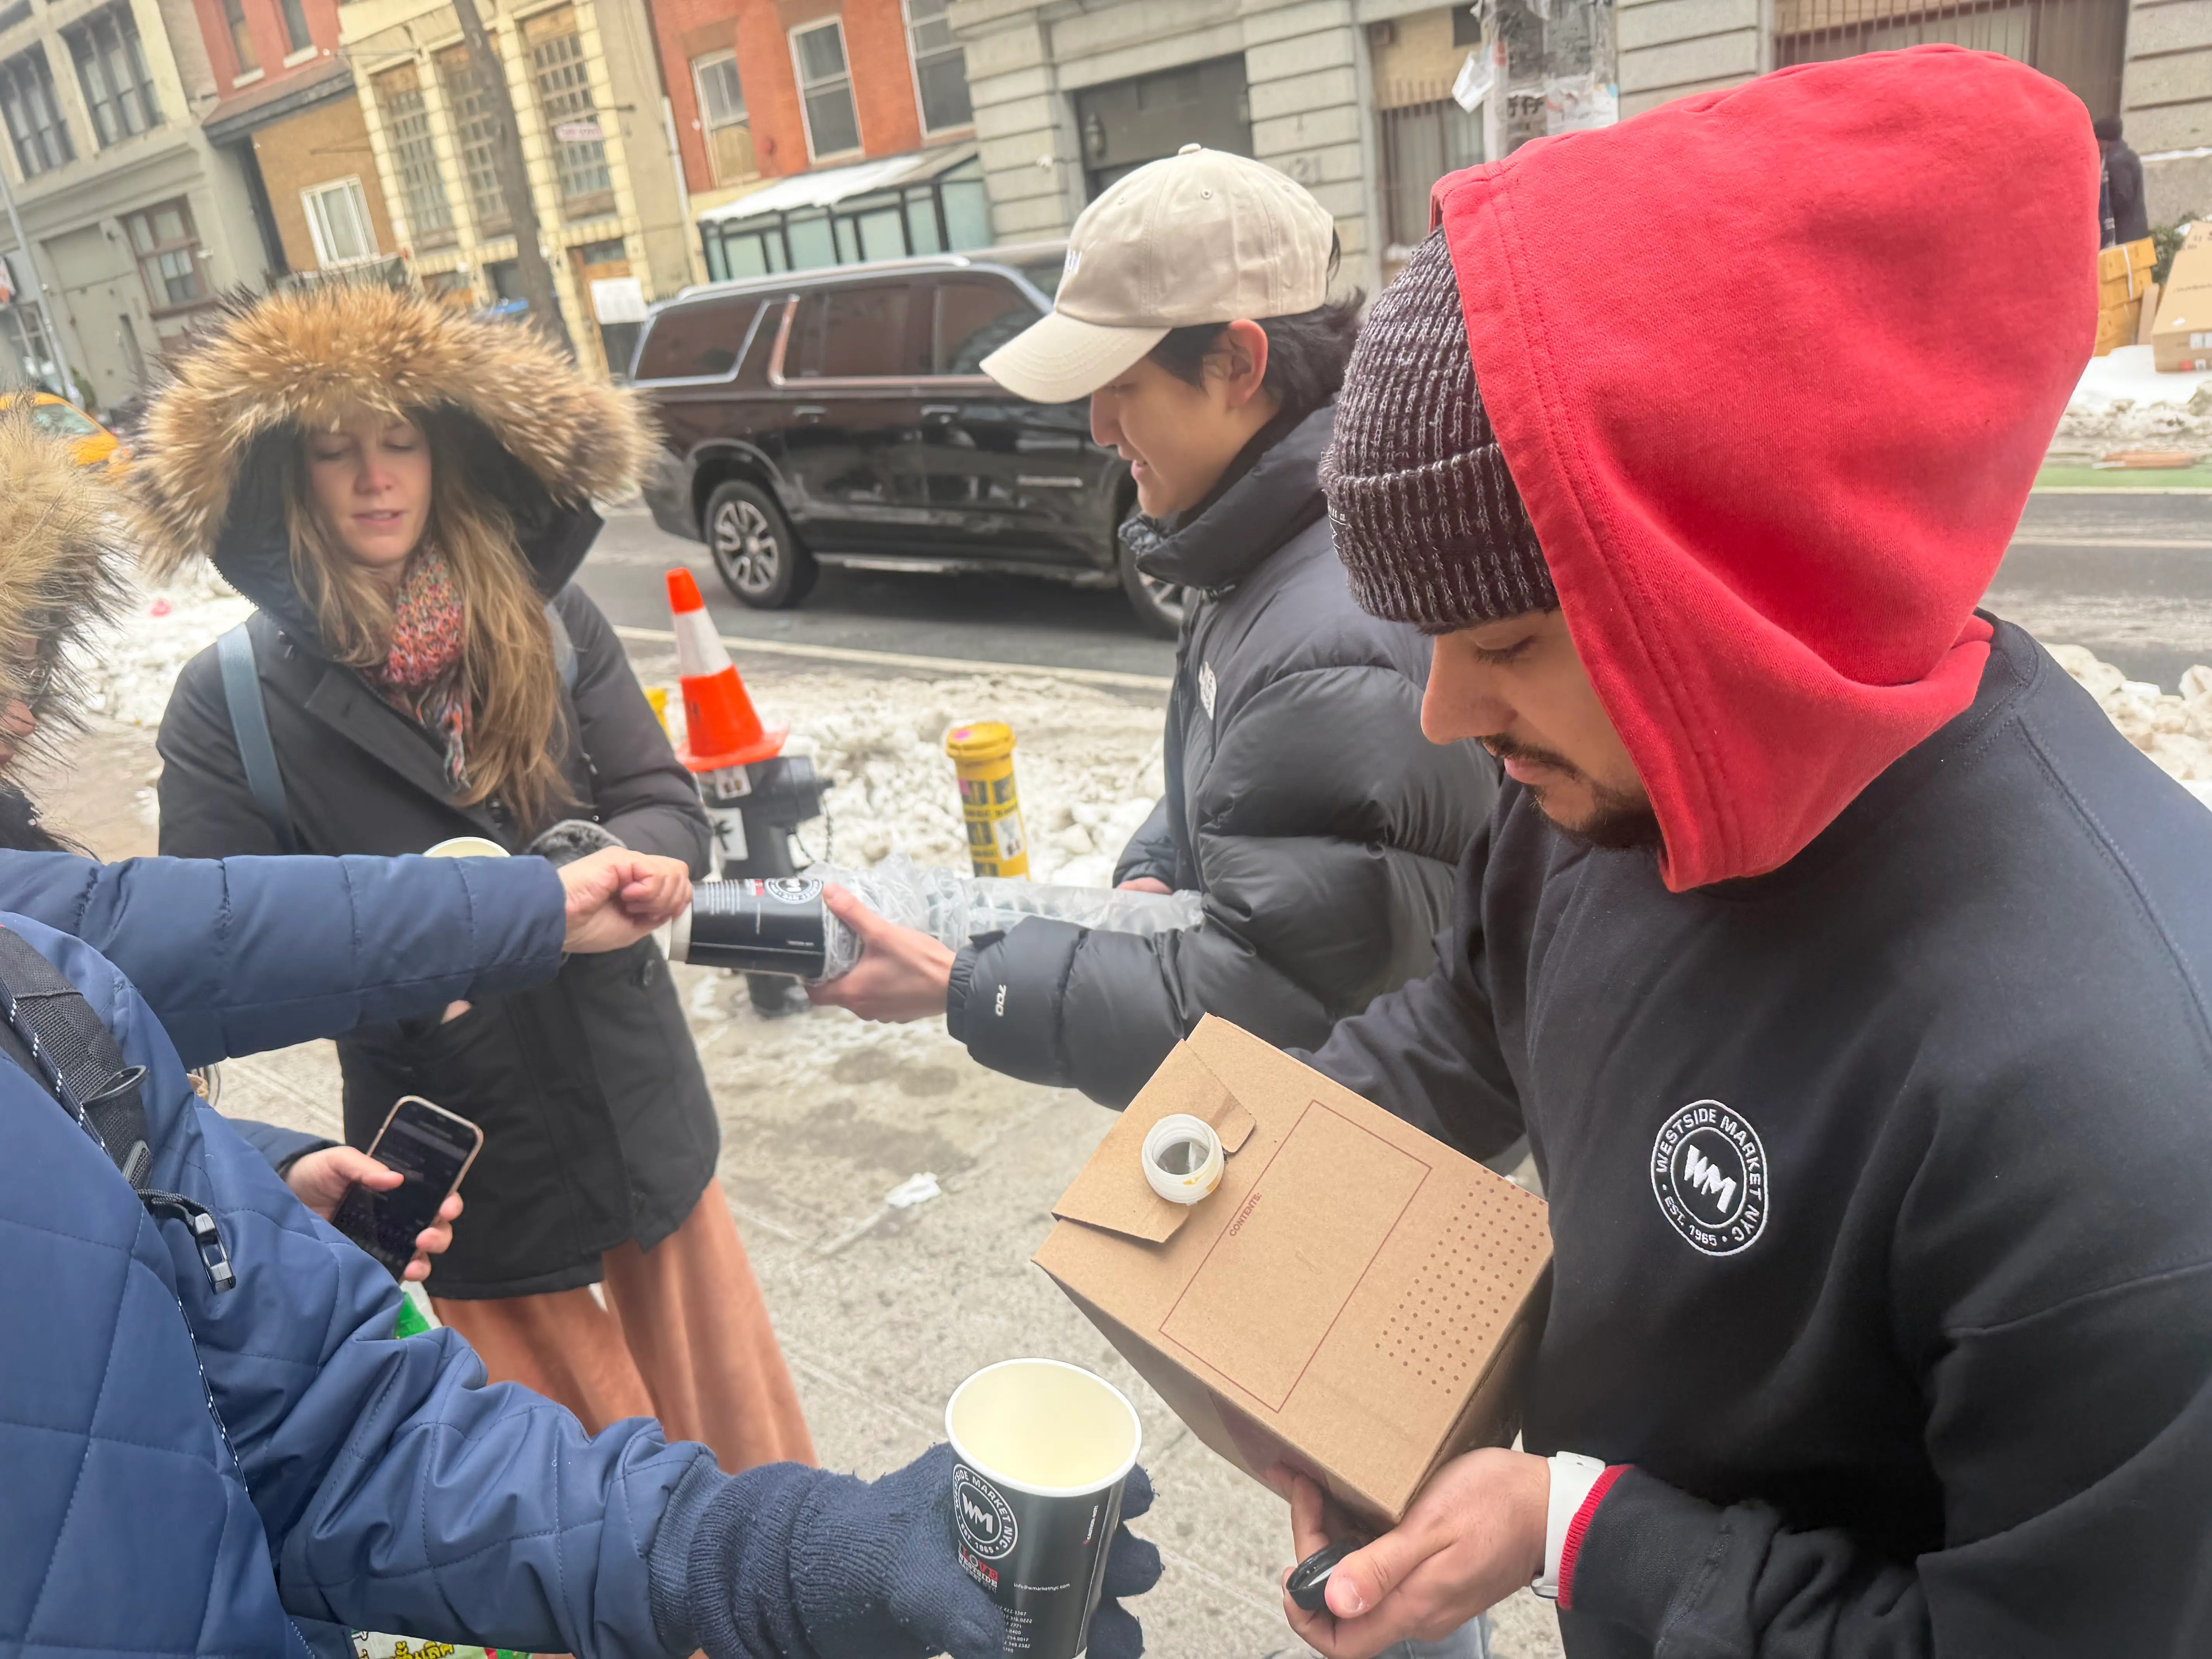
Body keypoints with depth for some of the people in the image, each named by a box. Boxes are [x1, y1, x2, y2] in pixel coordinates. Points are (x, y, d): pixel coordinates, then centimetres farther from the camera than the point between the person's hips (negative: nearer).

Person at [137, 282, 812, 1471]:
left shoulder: (547, 621, -3)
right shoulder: (232, 701, -9)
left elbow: (673, 812, -2)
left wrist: (610, 857, -25)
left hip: (645, 1132, 3)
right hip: (465, 1181, -2)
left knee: (737, 1445, 21)